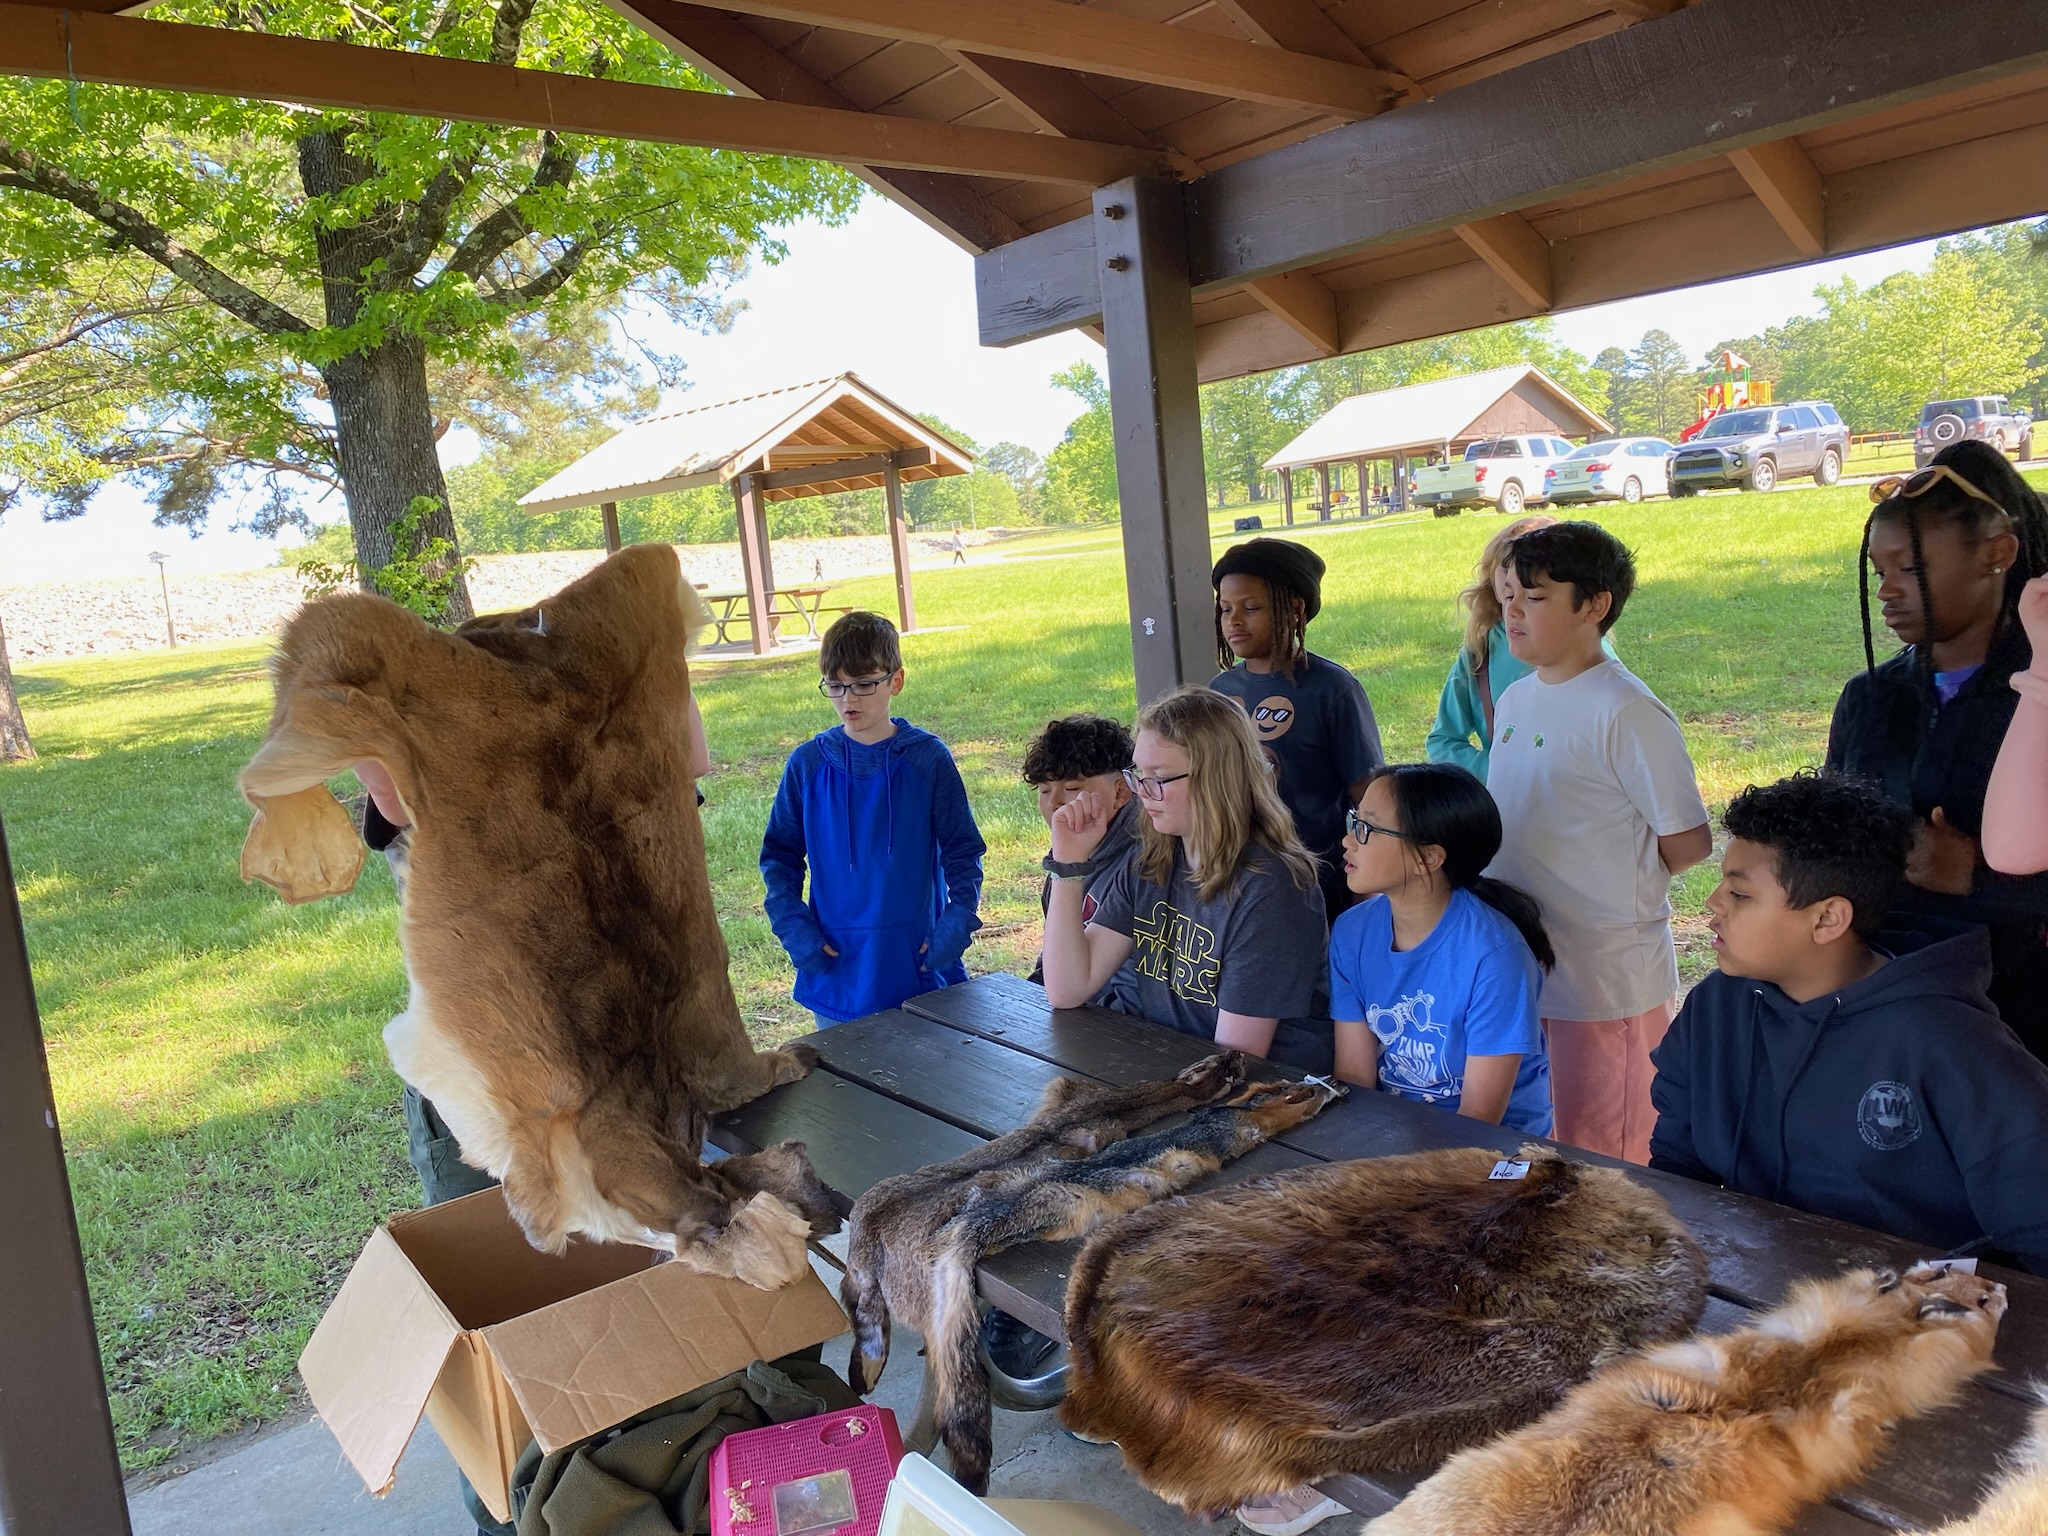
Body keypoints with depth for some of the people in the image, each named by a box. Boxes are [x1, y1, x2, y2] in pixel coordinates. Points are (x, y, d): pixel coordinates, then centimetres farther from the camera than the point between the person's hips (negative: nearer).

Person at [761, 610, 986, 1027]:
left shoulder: (928, 758, -3)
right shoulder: (808, 764, 0)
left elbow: (963, 852, 3)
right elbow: (779, 856, 8)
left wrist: (956, 926, -9)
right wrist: (794, 929, -4)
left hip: (919, 964, -1)